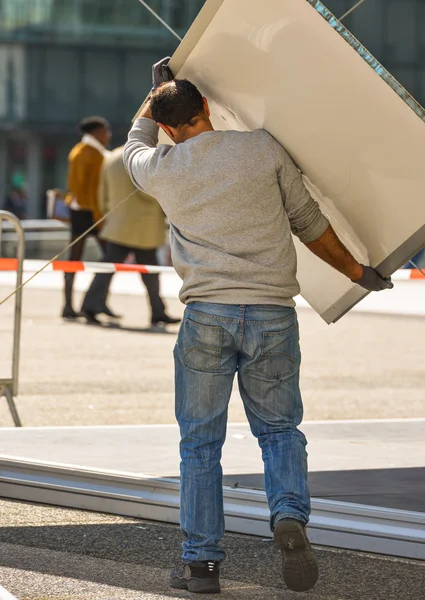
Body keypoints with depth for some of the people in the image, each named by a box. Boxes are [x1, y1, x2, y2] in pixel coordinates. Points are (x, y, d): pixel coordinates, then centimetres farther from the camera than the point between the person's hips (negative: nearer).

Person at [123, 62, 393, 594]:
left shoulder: (161, 171, 3)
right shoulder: (262, 148, 1)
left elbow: (136, 145, 29)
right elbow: (308, 222, 8)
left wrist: (157, 91, 44)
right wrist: (356, 271, 21)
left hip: (206, 316, 0)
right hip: (273, 314, 1)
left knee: (200, 442, 9)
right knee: (279, 429, 14)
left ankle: (201, 560, 5)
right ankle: (290, 516, -12)